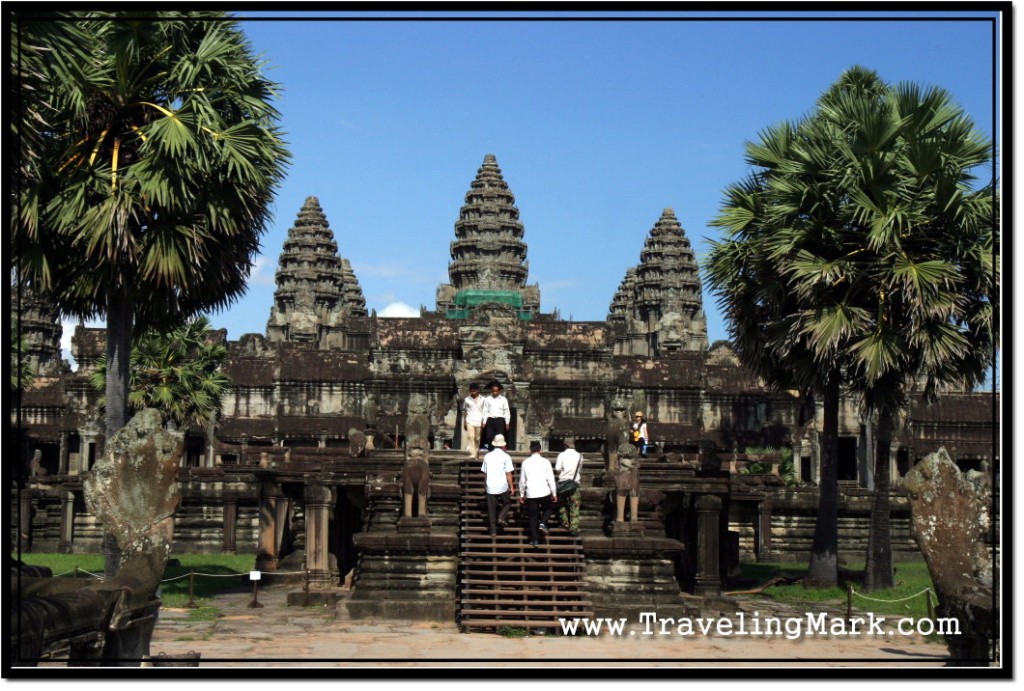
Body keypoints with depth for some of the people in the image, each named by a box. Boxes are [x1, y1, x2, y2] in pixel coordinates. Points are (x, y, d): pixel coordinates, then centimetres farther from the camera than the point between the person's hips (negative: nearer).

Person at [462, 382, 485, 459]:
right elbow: (464, 411, 10)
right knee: (471, 437, -15)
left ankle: (477, 454, 14)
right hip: (470, 421, -1)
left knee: (478, 439, 4)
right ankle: (472, 454, -22)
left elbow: (484, 412, 7)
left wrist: (484, 422, -1)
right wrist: (464, 422, 4)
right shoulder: (467, 399, 6)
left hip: (479, 422, 1)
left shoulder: (482, 399, 6)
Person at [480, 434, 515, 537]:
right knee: (507, 503, 22)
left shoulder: (487, 456, 3)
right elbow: (508, 474, -8)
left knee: (492, 510, 10)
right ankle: (501, 517, -2)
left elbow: (485, 472, 11)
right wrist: (512, 487, 1)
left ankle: (493, 531, 9)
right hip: (503, 487, -3)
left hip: (490, 487, 3)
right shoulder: (506, 457, -8)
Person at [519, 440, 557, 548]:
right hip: (544, 493, -1)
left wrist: (521, 495, 16)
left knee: (533, 516, 11)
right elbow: (550, 479, -4)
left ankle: (534, 539, 10)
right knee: (549, 507, 28)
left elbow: (522, 480, 5)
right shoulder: (545, 462, -5)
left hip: (531, 494, 1)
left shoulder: (525, 463, 0)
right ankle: (543, 523, 5)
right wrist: (554, 494, 4)